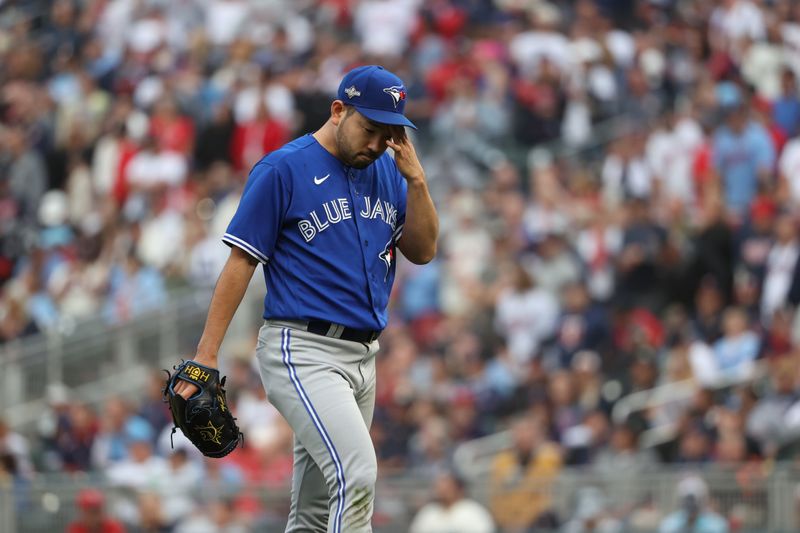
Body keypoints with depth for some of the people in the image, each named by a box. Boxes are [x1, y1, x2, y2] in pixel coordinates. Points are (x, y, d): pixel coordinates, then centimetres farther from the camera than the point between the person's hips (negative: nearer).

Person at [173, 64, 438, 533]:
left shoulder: (388, 171, 12)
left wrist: (416, 180, -6)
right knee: (357, 476, -24)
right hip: (303, 351, -7)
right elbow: (241, 262, -7)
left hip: (363, 354, 7)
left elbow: (423, 251, 9)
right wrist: (206, 356, -12)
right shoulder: (283, 169, -7)